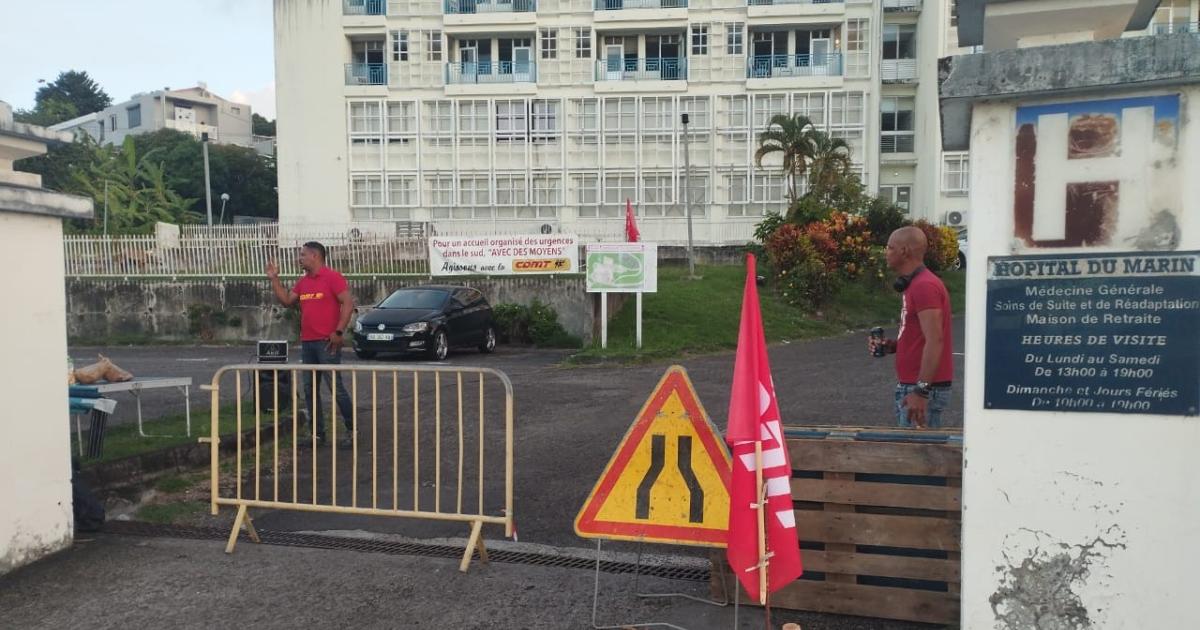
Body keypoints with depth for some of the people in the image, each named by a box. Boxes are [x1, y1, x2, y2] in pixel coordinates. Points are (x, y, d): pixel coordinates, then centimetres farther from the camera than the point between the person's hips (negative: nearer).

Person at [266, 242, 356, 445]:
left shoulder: (332, 277, -8)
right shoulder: (303, 282, 15)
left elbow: (348, 303, -15)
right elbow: (286, 300, 17)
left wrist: (338, 332, -19)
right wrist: (274, 279, 11)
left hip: (327, 342, -8)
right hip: (307, 343, 8)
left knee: (336, 386, -7)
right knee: (310, 389, 9)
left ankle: (351, 430, 2)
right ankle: (317, 432, 16)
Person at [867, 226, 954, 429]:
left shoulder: (924, 286, -17)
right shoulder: (914, 285, 15)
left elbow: (934, 341, -23)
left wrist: (921, 391, -26)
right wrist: (889, 345, 6)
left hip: (923, 389, -10)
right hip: (910, 385, 10)